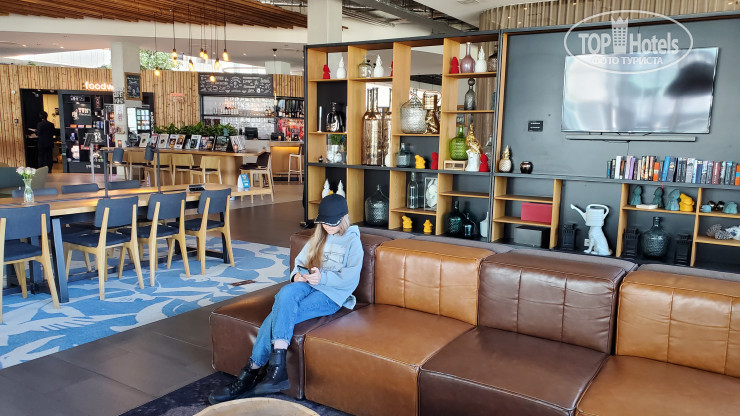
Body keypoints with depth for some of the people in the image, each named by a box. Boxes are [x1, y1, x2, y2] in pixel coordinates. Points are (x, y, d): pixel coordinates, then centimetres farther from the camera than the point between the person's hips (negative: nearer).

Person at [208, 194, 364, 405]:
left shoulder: (352, 242, 3)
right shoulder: (317, 238, 22)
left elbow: (351, 279, -7)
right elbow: (300, 262, 19)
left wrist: (323, 277, -20)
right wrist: (298, 274, -4)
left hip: (332, 294, -5)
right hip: (308, 285, 5)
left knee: (282, 314, -30)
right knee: (287, 292, -34)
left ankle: (253, 371, -26)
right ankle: (277, 366, -37)